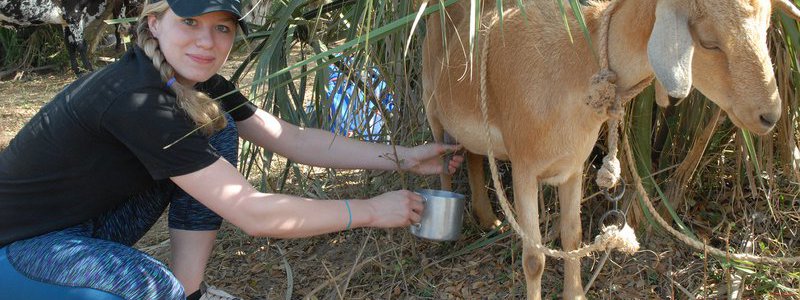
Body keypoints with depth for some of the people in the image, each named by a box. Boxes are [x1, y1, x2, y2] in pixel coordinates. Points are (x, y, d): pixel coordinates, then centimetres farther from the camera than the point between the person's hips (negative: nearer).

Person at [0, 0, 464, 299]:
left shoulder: (202, 88, -4)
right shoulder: (138, 99, -31)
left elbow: (293, 139, -1)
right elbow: (253, 214, -31)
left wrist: (402, 158, -3)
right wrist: (371, 212, -22)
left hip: (91, 222, 9)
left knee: (216, 129, -2)